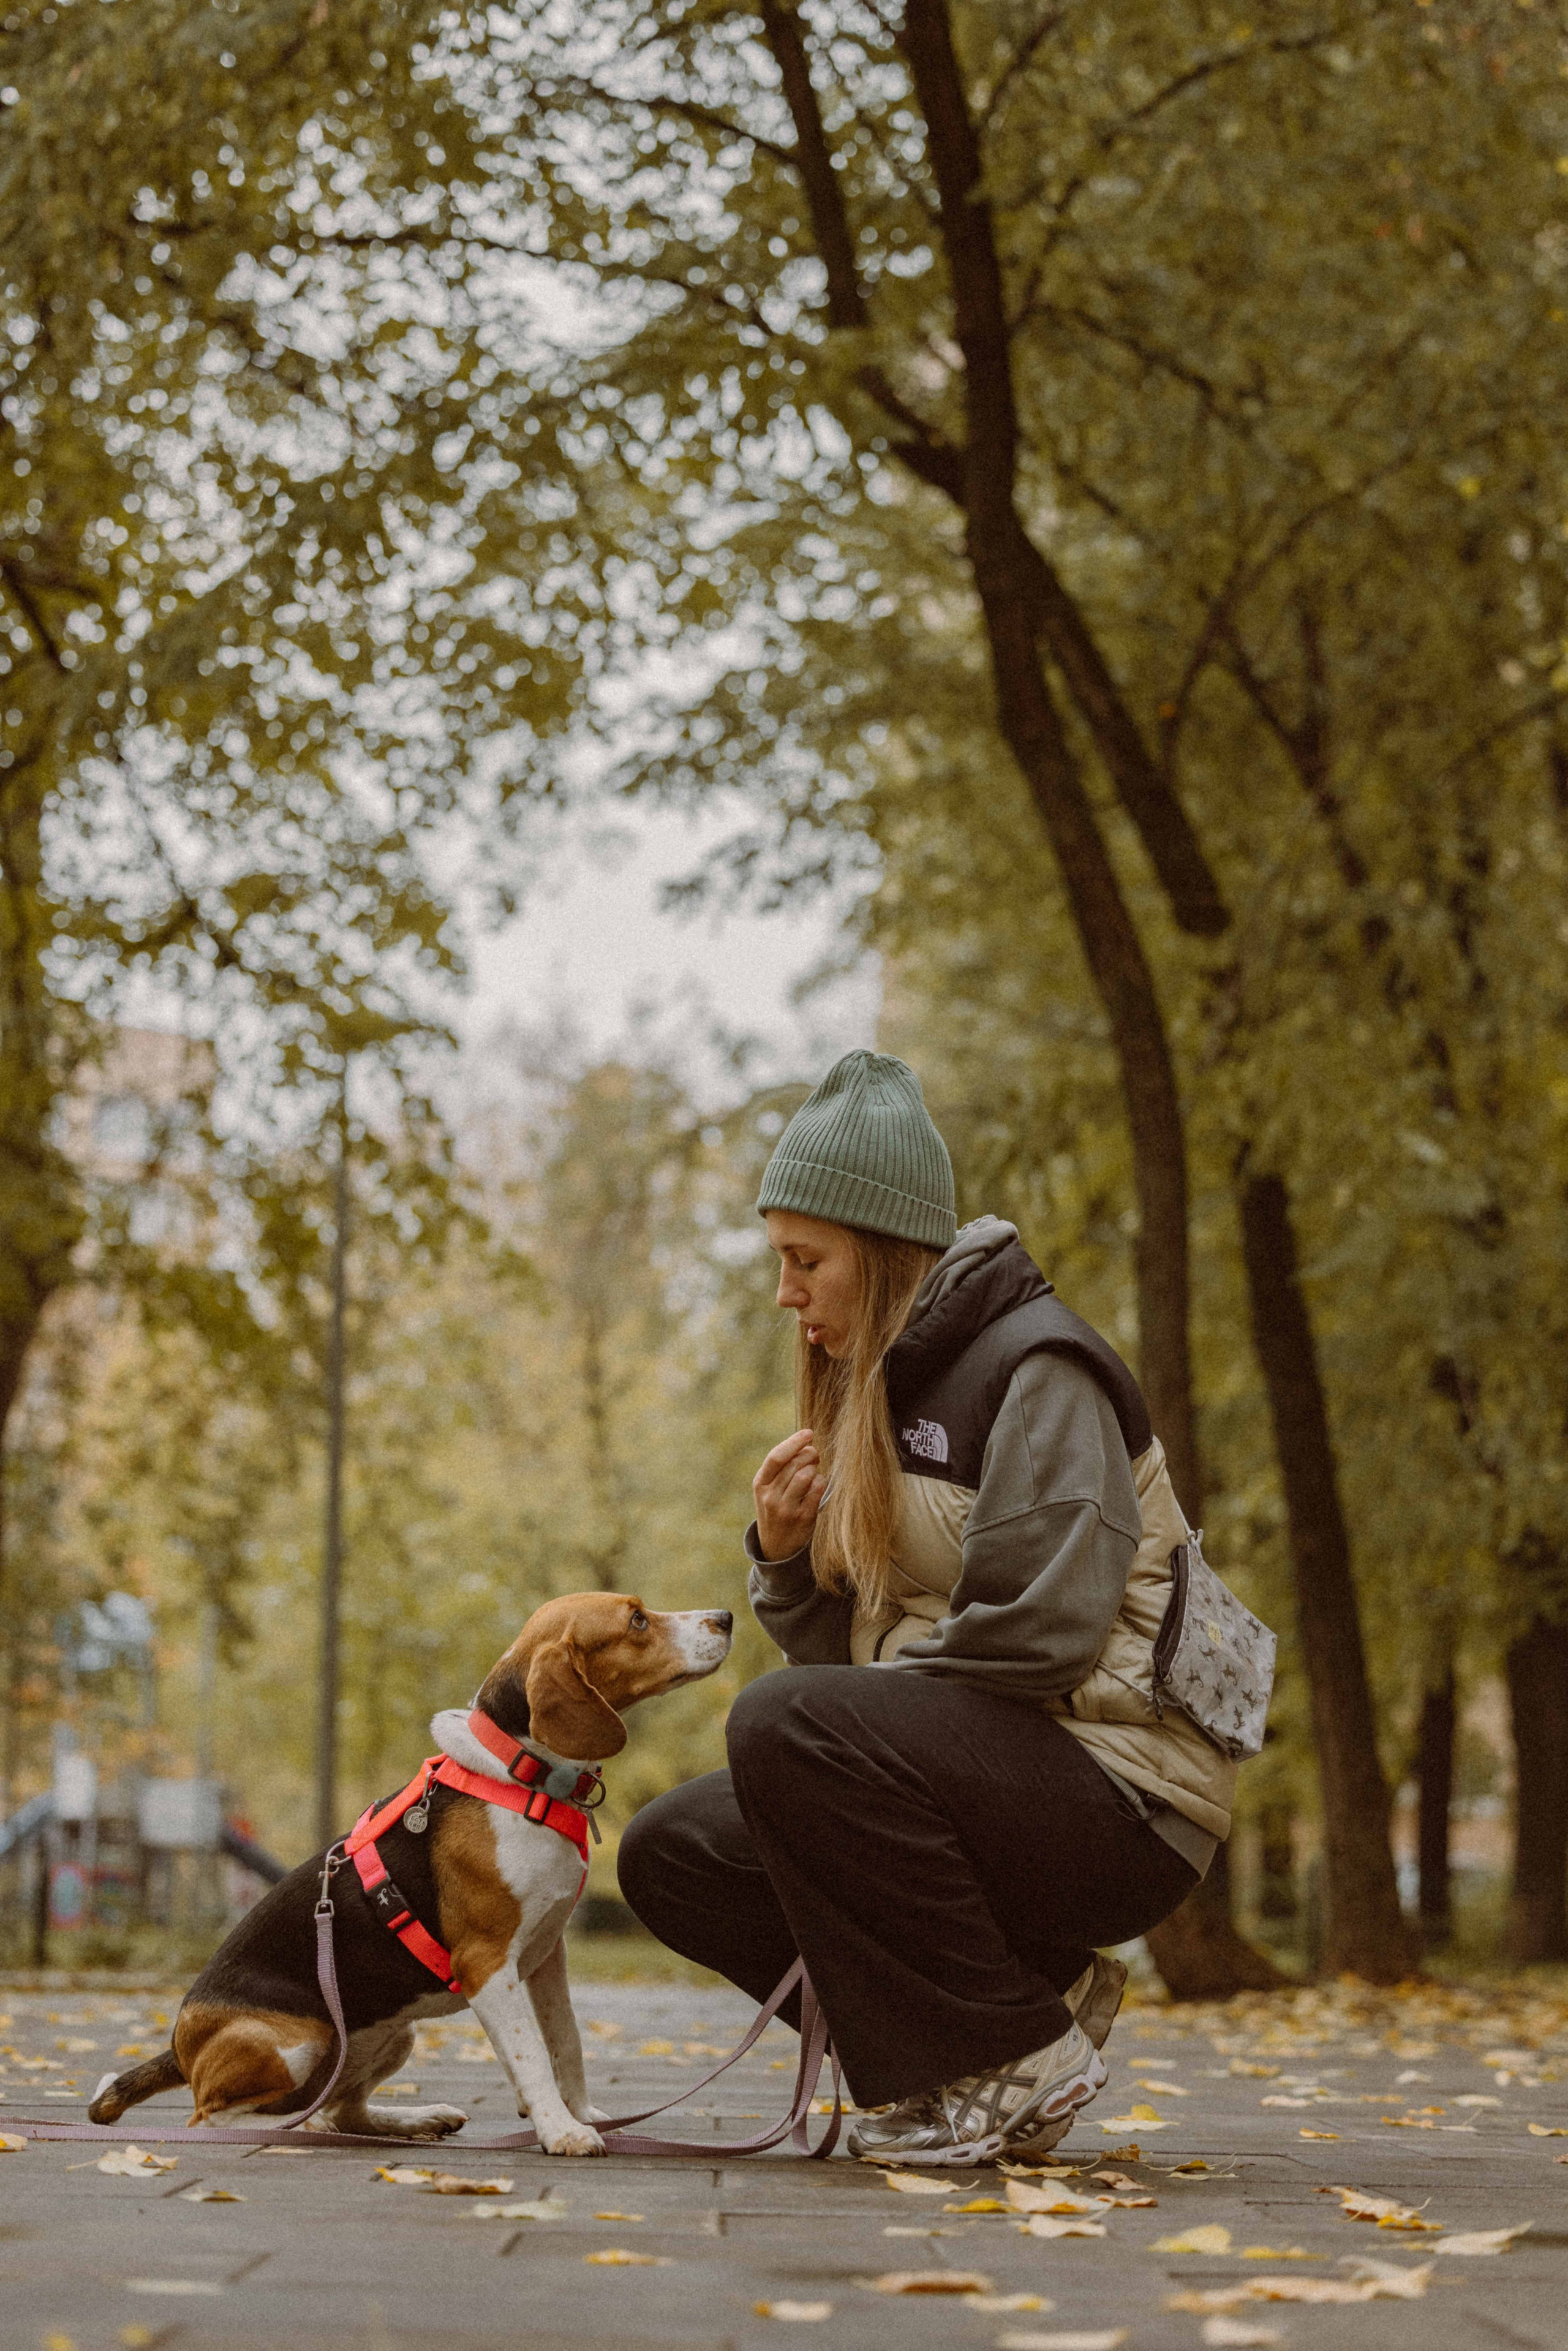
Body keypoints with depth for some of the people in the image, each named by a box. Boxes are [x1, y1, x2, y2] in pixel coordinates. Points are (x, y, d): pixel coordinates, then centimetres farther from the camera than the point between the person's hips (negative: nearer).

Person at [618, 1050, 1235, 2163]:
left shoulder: (1035, 1368, -11)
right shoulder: (880, 1386, 15)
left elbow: (1038, 1632, -22)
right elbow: (850, 1652, 15)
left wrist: (840, 1709, -13)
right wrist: (786, 1558, -5)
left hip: (1119, 1797, -9)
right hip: (959, 1770, 9)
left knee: (789, 1726, -29)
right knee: (672, 1854, 0)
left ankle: (1018, 2055, -15)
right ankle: (1042, 1988, 1)